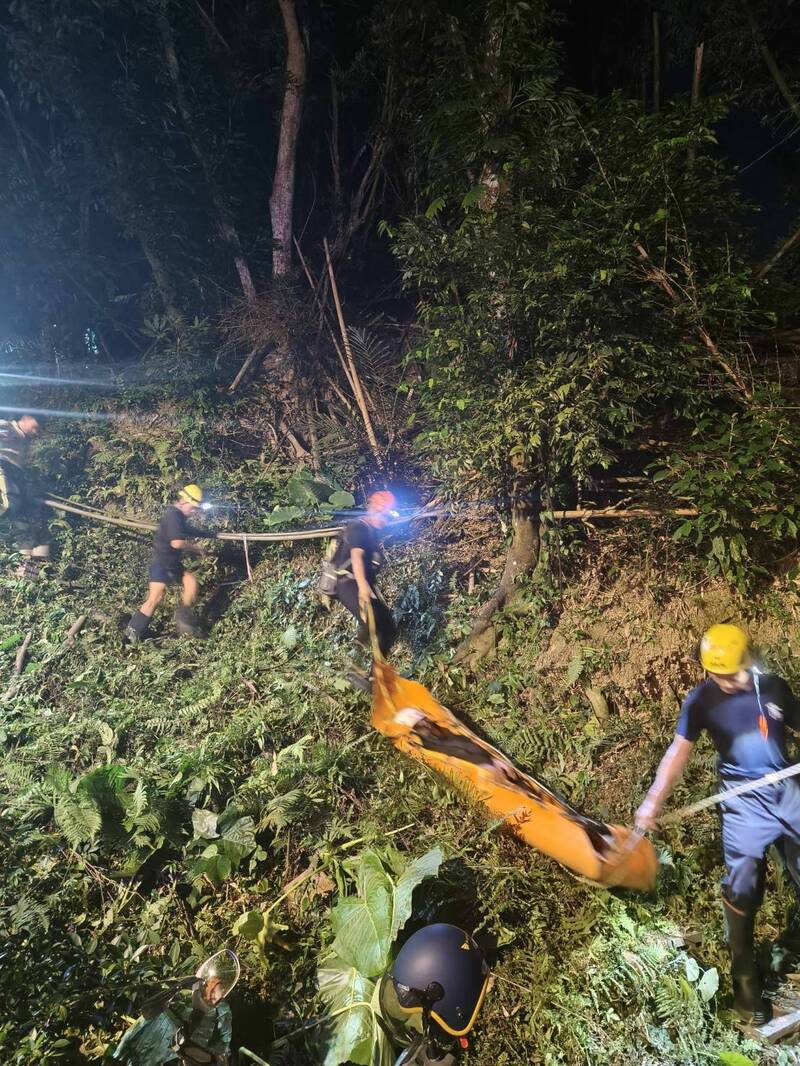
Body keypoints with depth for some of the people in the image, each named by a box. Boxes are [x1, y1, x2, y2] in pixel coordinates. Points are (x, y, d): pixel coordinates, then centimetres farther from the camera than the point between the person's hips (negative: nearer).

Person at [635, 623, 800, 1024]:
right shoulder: (702, 700, -8)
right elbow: (680, 749, -11)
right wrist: (653, 800, -19)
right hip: (744, 800, -3)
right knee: (741, 888, -1)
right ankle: (745, 979, 18)